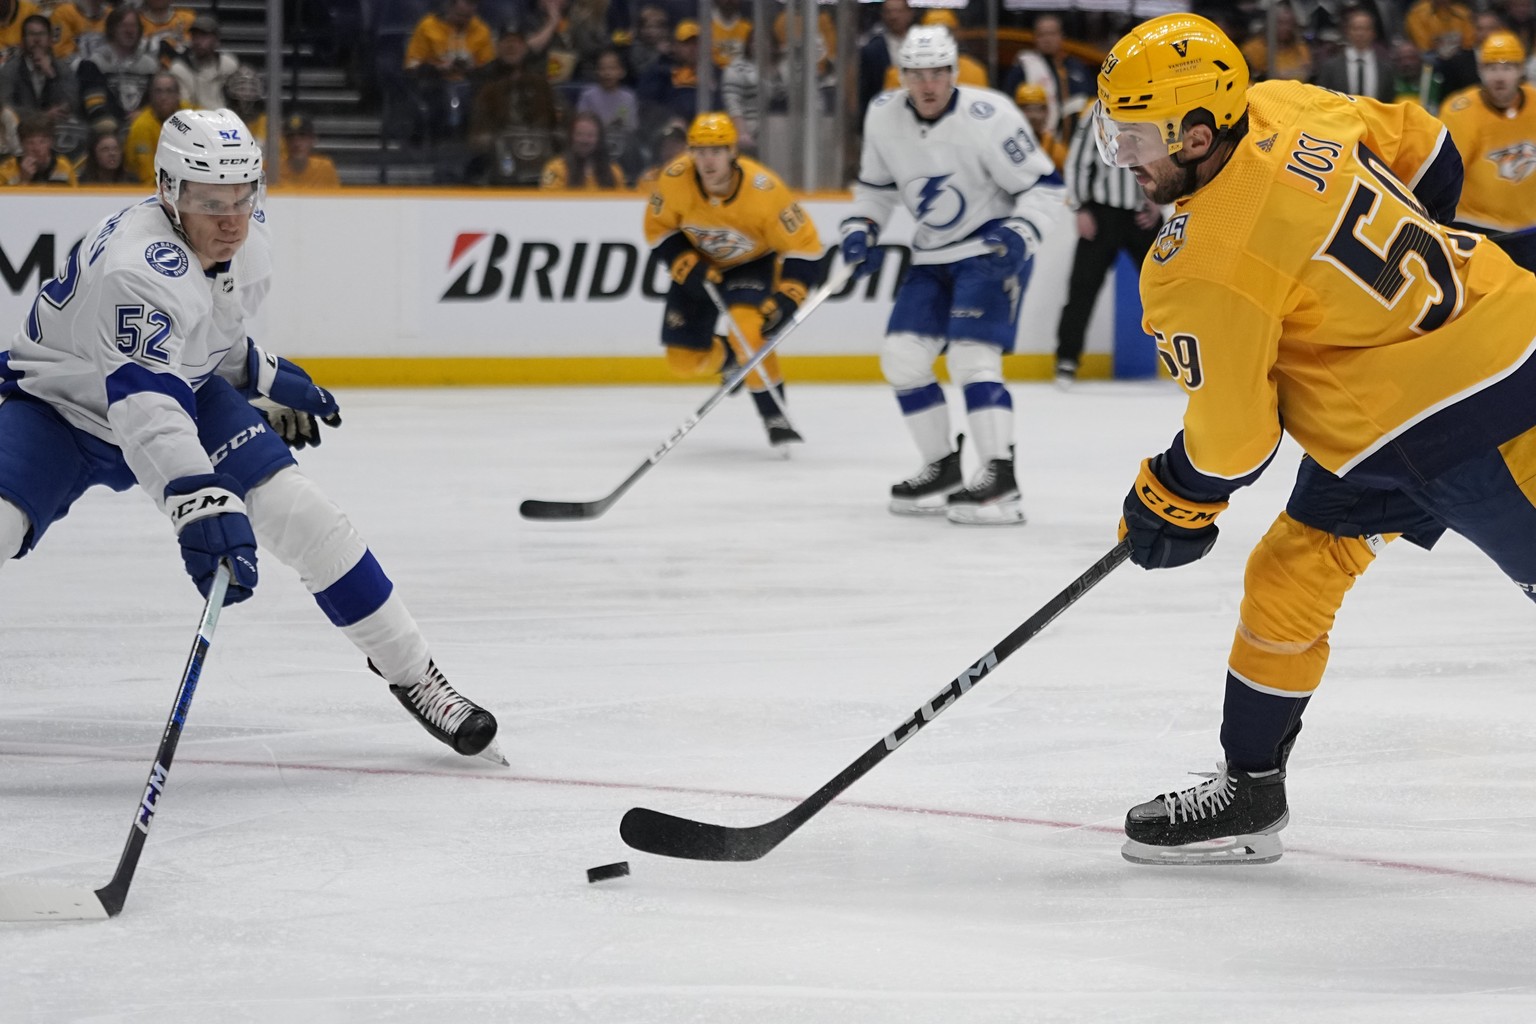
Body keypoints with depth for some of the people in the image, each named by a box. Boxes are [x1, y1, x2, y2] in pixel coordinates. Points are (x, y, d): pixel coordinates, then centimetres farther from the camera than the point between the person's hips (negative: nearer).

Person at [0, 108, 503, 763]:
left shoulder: (247, 238, -11)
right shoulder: (140, 268, -37)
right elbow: (145, 410, -49)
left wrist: (262, 376, 18)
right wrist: (202, 508, -60)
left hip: (184, 388, 6)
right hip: (58, 406, -6)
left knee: (299, 513, -7)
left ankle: (415, 679, 6)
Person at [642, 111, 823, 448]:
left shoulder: (763, 190, -33)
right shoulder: (676, 180, -28)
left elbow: (805, 249, -25)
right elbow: (658, 230, -9)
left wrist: (785, 300, -33)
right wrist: (689, 268, -23)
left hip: (753, 262, -3)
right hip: (700, 262, 3)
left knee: (748, 329, -31)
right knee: (684, 359, 0)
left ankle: (775, 417, -18)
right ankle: (728, 358, 35)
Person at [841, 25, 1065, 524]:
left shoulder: (988, 117, -23)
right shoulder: (883, 115, -5)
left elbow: (1044, 186, -17)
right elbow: (876, 183, 14)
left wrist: (1020, 234, -31)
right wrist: (861, 228, -1)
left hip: (994, 250, -7)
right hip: (934, 254, 7)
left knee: (971, 355, -21)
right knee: (901, 356, 1)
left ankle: (1000, 481, -24)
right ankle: (943, 469, 14)